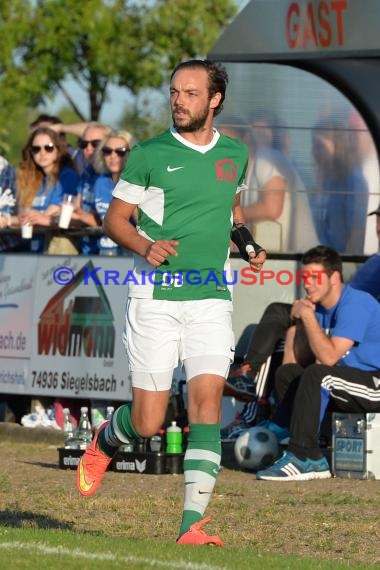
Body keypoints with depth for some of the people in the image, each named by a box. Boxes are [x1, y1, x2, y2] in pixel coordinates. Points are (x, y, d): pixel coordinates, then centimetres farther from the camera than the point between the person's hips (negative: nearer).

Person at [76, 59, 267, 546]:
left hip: (211, 297, 3)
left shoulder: (235, 154, 10)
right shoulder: (149, 154, -2)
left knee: (207, 401, -14)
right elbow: (115, 218, 3)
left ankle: (192, 524, -15)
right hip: (155, 298, -3)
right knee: (149, 423, -3)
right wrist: (145, 246, -17)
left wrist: (246, 242, 9)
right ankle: (104, 441, 34)